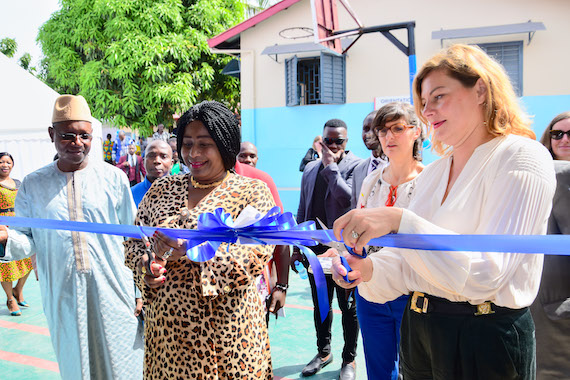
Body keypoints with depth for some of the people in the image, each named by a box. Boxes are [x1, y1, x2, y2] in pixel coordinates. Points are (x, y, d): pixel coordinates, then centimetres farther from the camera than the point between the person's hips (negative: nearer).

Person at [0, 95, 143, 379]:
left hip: (113, 294, -1)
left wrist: (141, 292, 3)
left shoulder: (113, 178, 0)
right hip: (62, 299, 2)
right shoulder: (33, 185, 5)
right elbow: (29, 241, 7)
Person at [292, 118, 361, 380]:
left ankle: (349, 359, 25)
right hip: (315, 247, 5)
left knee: (348, 306, 9)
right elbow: (303, 209, 12)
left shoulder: (355, 166, -7)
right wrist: (297, 246, 11)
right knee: (320, 305, 17)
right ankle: (323, 352, 35)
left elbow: (346, 197, -25)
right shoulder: (310, 168, 10)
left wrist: (330, 166, -16)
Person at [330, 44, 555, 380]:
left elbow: (485, 273, -23)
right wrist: (370, 270, -12)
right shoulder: (434, 172, 8)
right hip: (419, 327, 6)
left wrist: (399, 221, -31)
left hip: (485, 338, -6)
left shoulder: (521, 157, -12)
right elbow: (411, 260, 8)